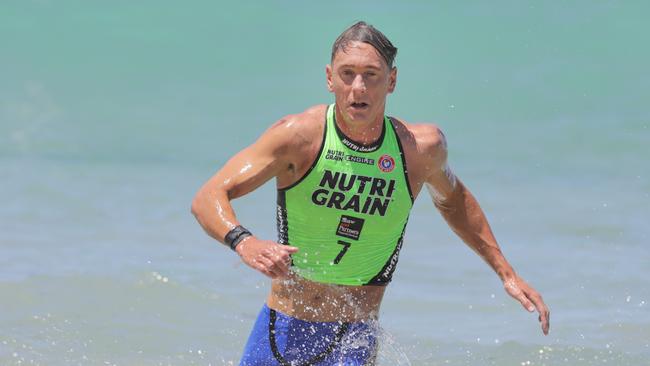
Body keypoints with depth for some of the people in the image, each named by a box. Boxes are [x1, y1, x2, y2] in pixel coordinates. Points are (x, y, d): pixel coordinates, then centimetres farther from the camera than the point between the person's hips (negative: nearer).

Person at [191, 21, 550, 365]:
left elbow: (453, 200, 17)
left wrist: (506, 274, 15)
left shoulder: (420, 147, -7)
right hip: (281, 328, 0)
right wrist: (245, 243, -41)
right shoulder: (300, 135, -15)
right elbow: (208, 198, -20)